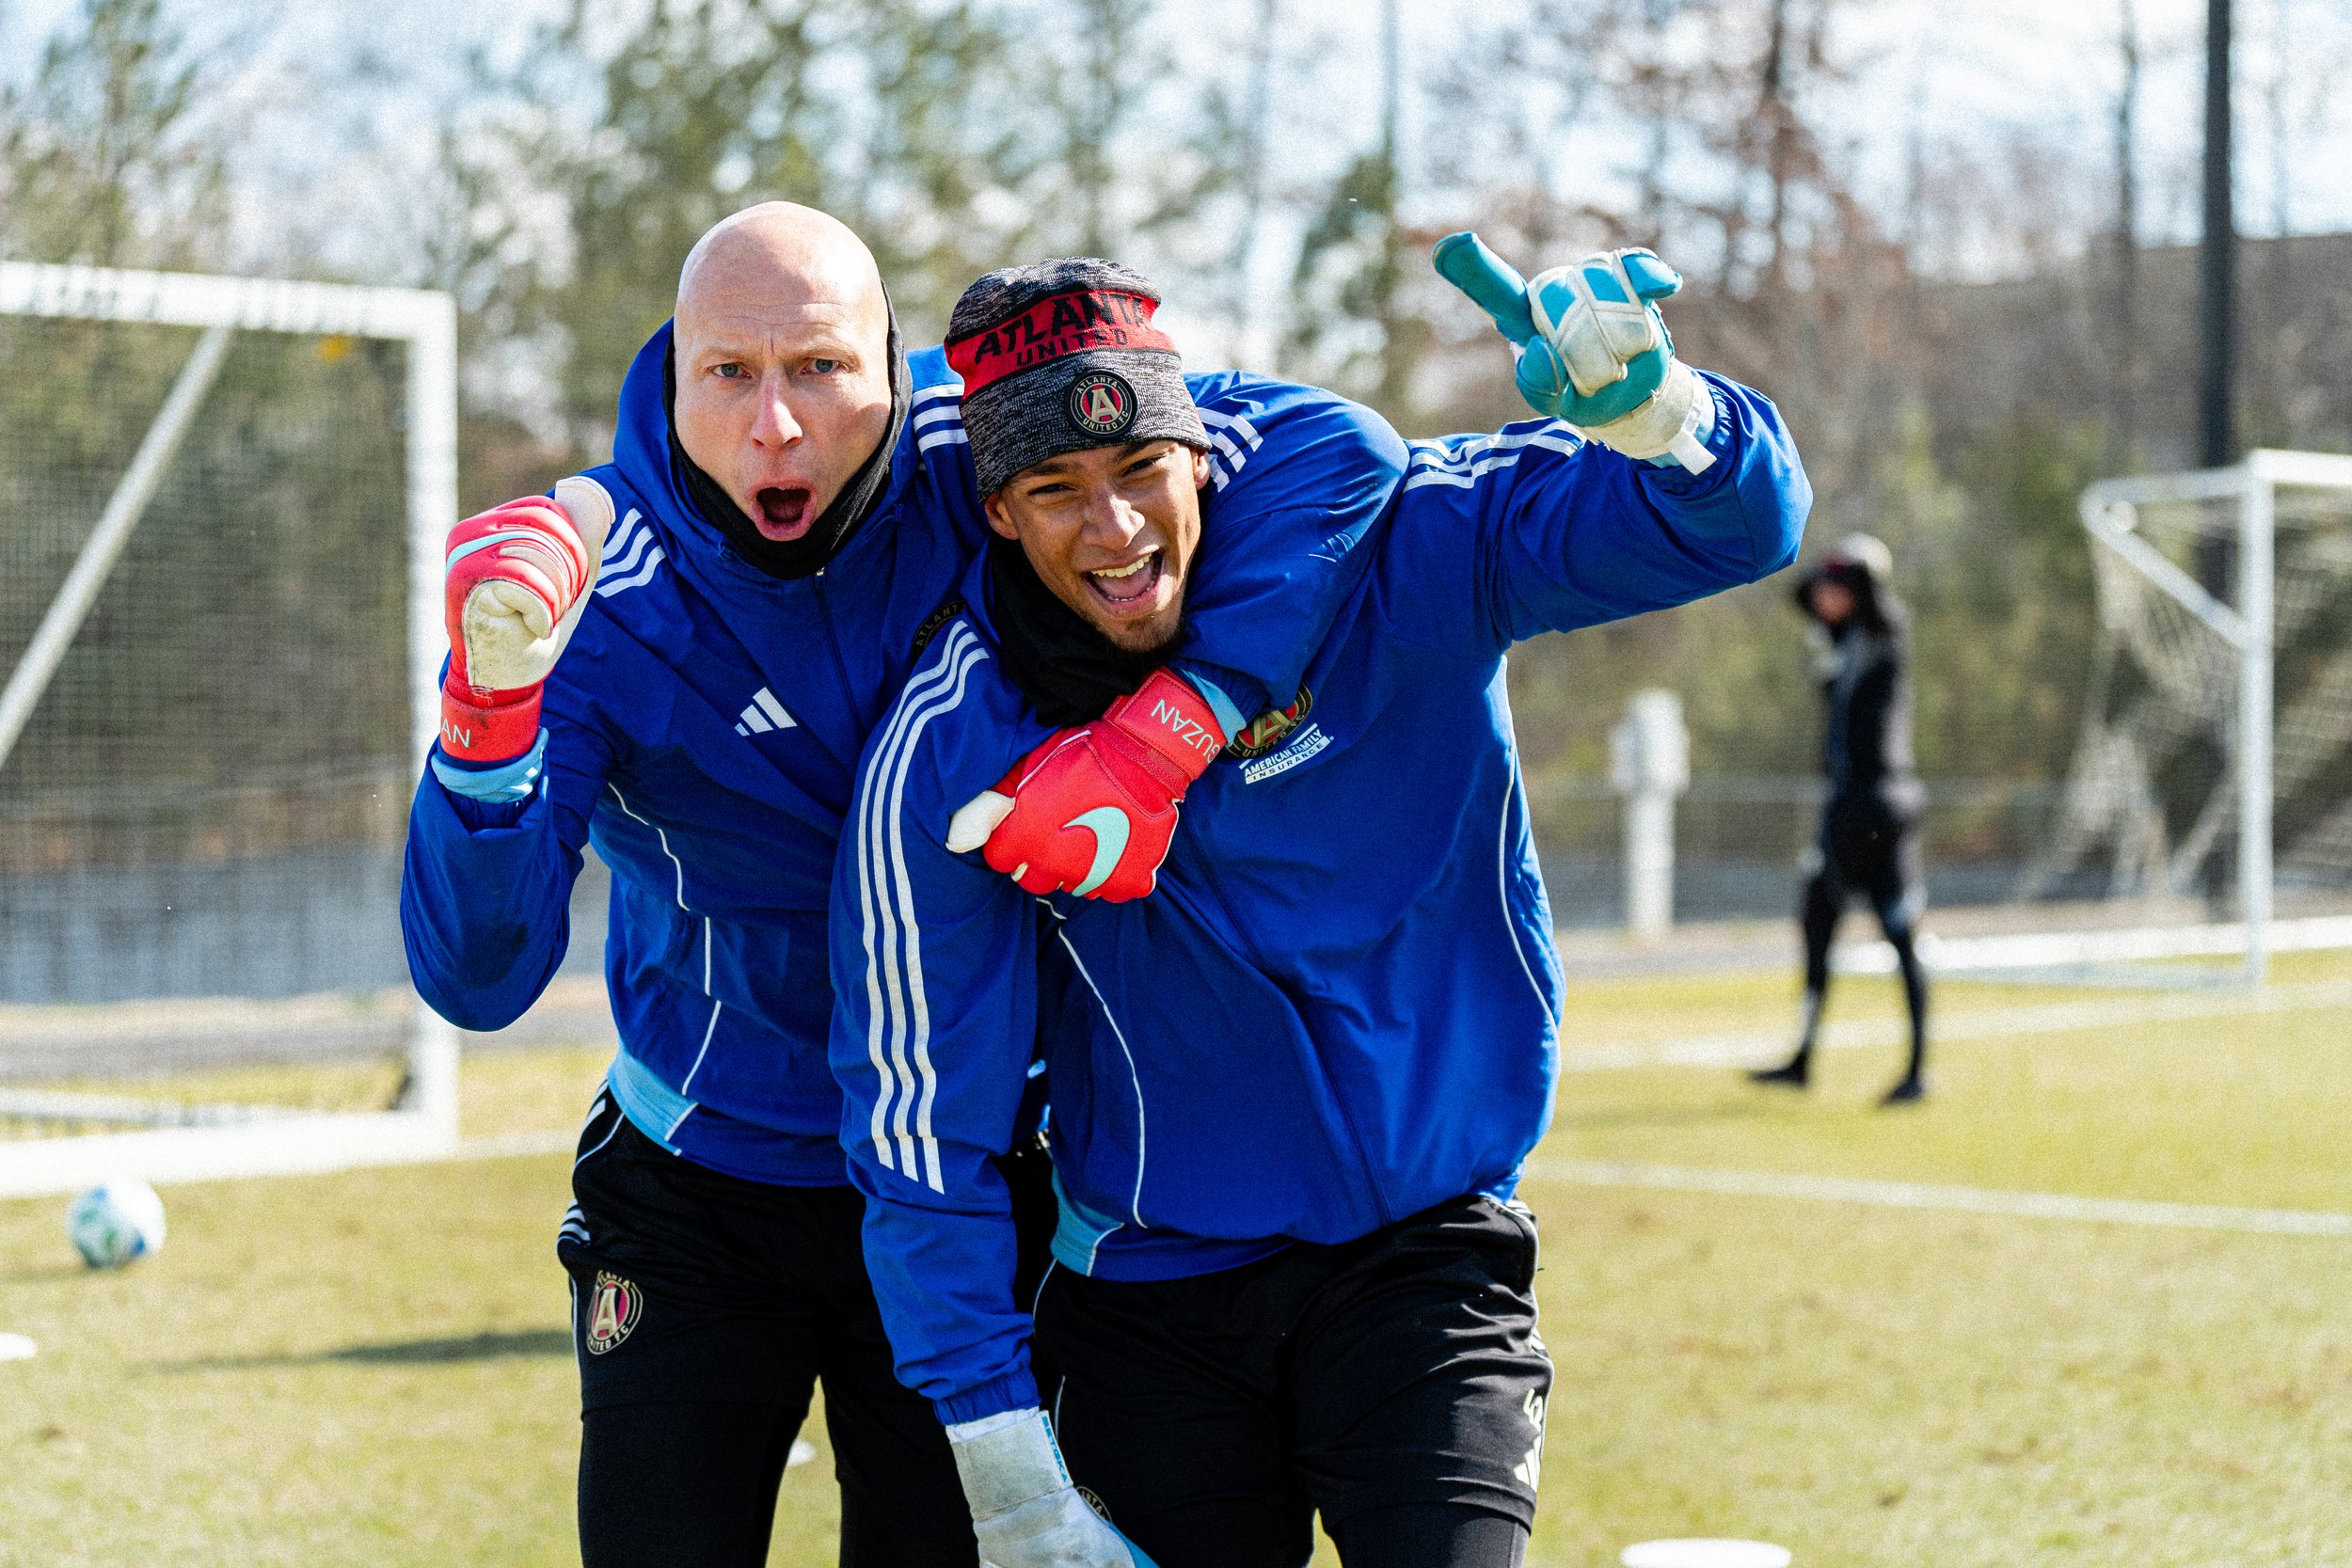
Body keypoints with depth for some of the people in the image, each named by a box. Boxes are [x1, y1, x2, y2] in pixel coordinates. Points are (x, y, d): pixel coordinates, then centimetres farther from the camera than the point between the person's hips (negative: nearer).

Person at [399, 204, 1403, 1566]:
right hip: (697, 1194, 0)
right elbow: (478, 978, -27)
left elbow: (1325, 448, -26)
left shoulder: (974, 456, -18)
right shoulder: (598, 599, -20)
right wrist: (490, 699, -43)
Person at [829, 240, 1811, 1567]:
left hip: (1425, 1259, -1)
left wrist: (1641, 405, -40)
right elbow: (925, 1134, -8)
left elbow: (1738, 524, -16)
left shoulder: (1397, 557, -12)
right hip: (1152, 1298, 1)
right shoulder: (948, 759, -12)